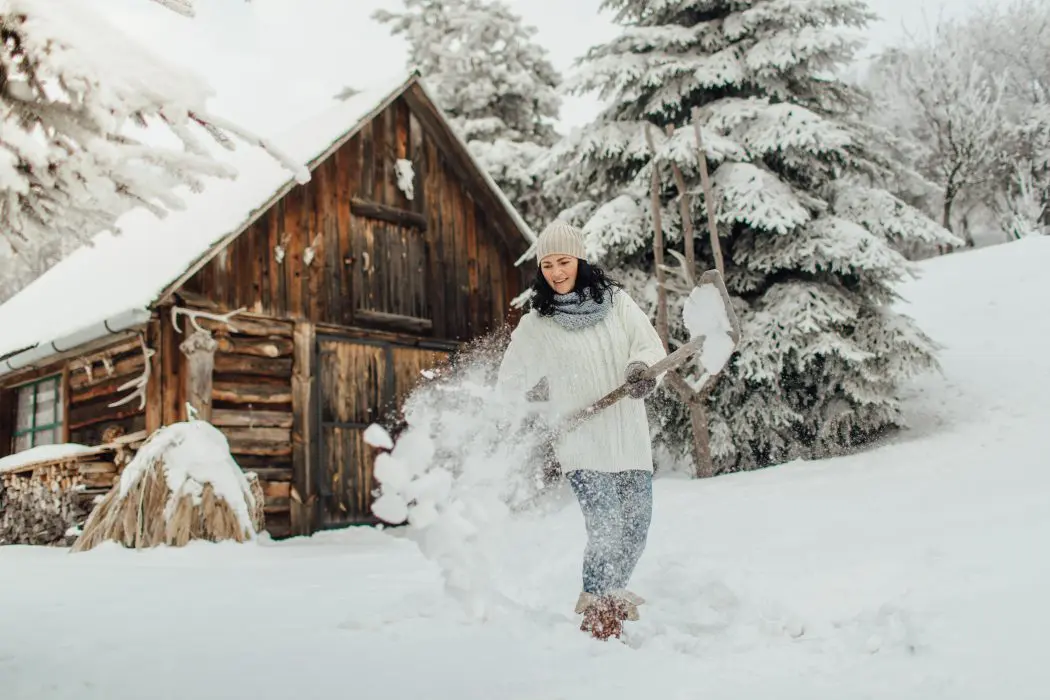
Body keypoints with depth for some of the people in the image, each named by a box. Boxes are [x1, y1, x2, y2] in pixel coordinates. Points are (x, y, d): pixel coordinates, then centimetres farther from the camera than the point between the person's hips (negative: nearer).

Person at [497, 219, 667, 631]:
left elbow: (649, 343, -3)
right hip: (582, 445, -3)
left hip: (631, 437, 3)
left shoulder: (617, 301, 5)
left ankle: (614, 591, 34)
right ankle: (596, 604, 11)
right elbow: (512, 386, 5)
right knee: (606, 530, -12)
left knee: (636, 526, 10)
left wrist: (642, 367, -25)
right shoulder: (535, 325, 0)